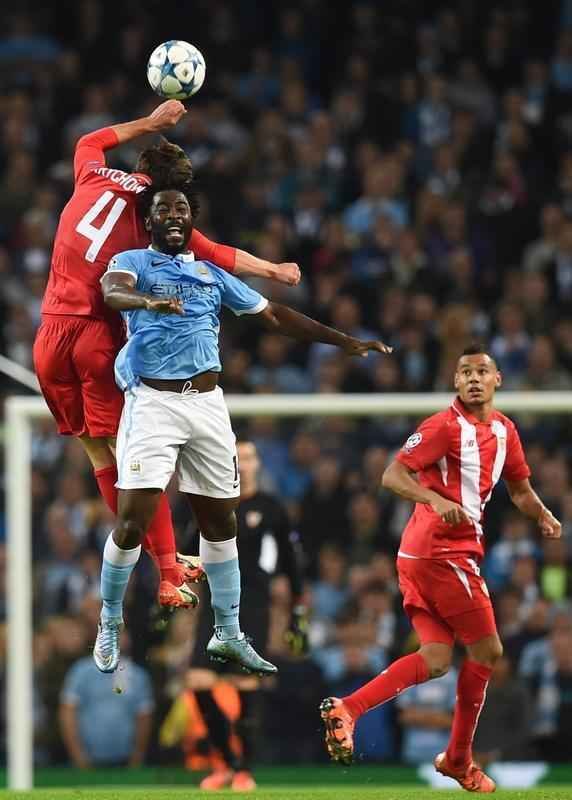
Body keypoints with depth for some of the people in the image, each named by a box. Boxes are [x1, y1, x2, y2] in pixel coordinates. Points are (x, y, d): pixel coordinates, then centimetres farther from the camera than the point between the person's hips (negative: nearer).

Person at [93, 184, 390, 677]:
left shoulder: (212, 275, 18)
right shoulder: (133, 262, 3)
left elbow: (274, 316, 21)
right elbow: (112, 289, -21)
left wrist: (343, 341, 17)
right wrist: (150, 301, -44)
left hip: (206, 403, 5)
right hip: (152, 401, -5)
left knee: (221, 521, 9)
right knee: (133, 521, -12)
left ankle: (227, 634, 19)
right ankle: (109, 627, 4)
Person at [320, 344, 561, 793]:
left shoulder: (504, 430, 14)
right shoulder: (447, 426, -11)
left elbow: (519, 487, 27)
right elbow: (393, 476, -17)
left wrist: (543, 516, 7)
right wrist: (436, 500, -32)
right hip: (442, 551, -8)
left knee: (436, 660, 1)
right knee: (487, 651, 0)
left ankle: (346, 710, -8)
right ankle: (459, 759, 11)